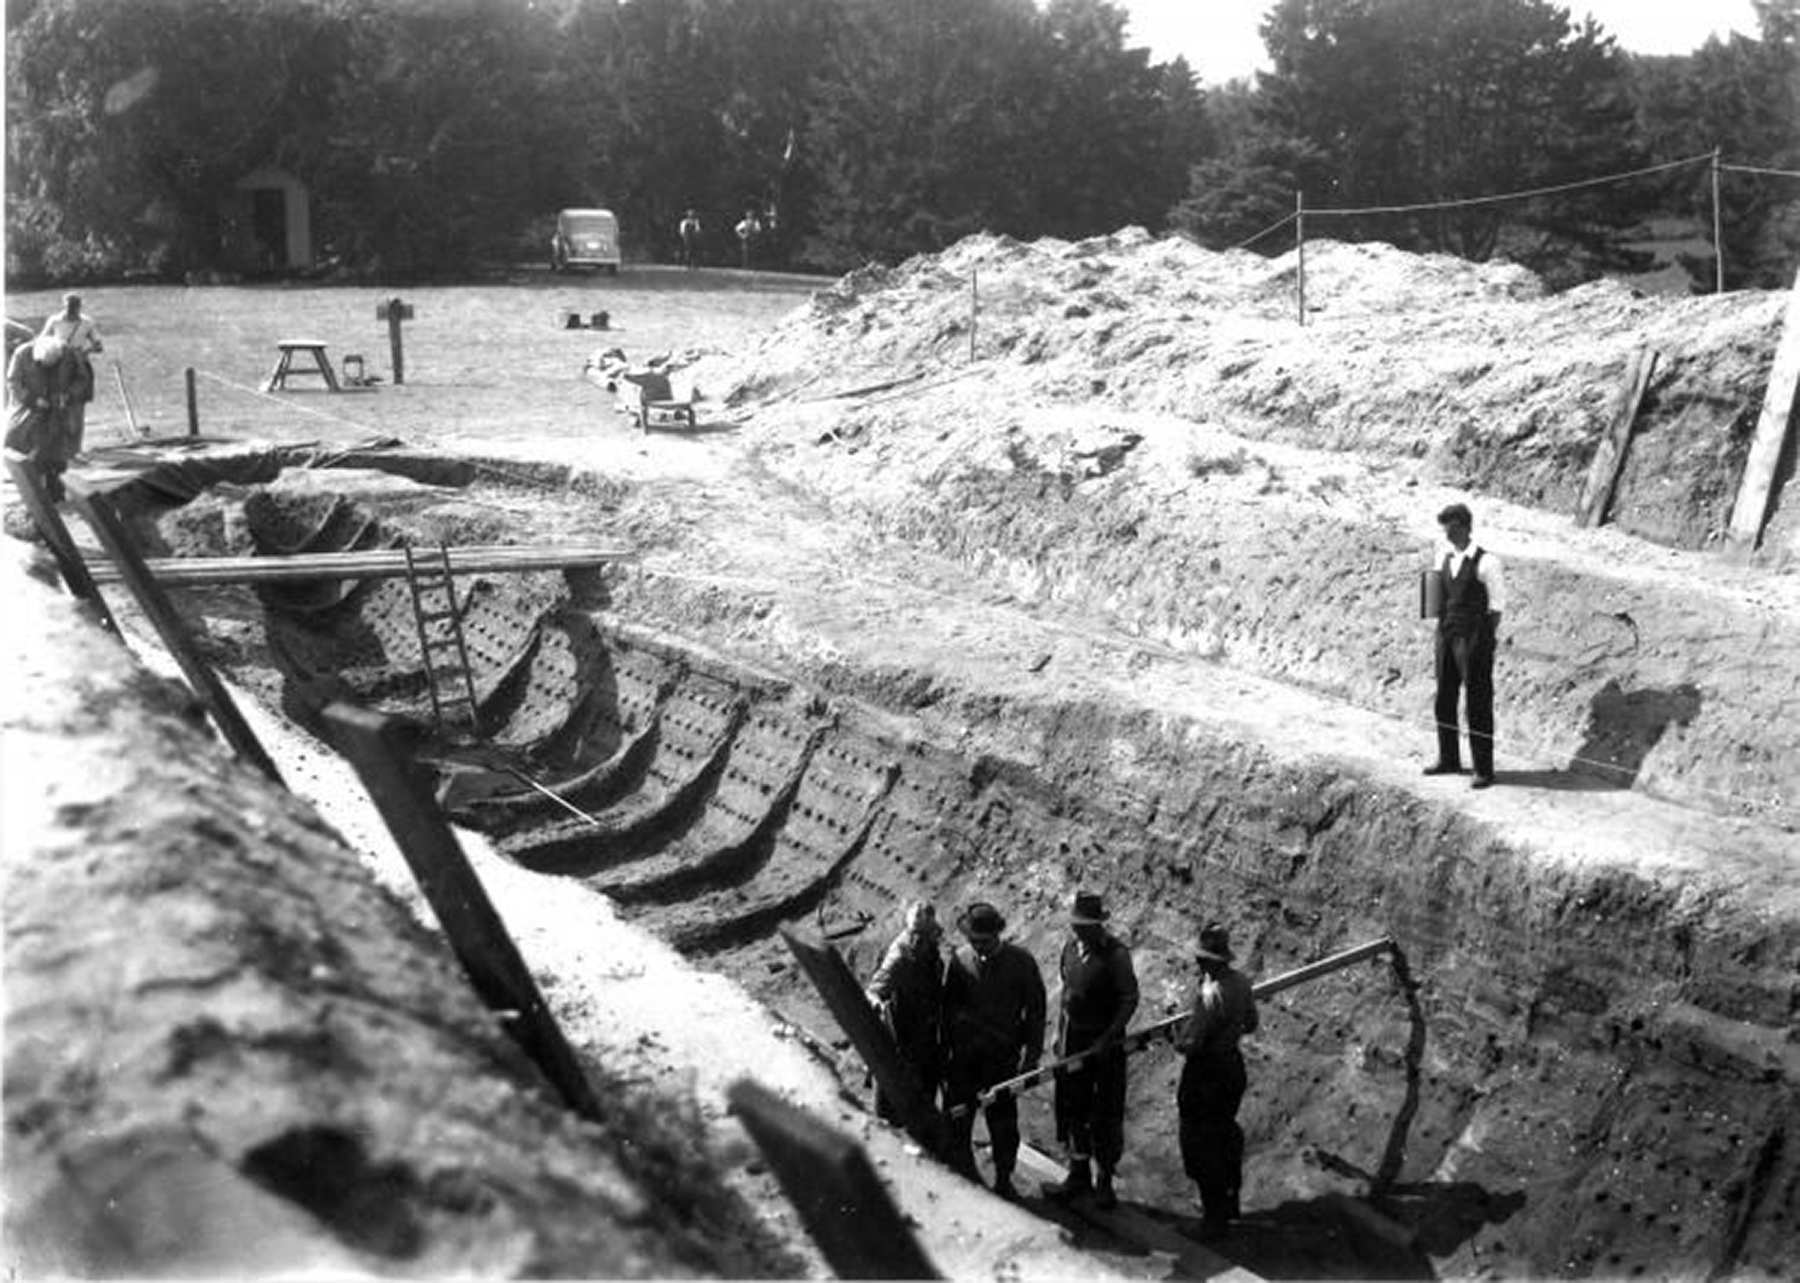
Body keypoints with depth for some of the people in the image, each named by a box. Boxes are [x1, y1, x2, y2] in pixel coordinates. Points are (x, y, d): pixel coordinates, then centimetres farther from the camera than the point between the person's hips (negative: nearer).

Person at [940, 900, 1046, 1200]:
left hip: (1003, 1056, -1)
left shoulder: (1021, 962, -5)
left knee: (1004, 1124, 6)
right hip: (964, 1057, 1)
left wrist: (1031, 1054, 0)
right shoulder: (959, 961, -1)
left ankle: (1003, 1182, 23)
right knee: (957, 1121, 2)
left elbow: (1036, 1010, 3)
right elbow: (947, 1009, 8)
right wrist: (945, 1051, 7)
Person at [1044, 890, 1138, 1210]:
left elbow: (1130, 998, -12)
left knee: (1106, 1114, 3)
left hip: (1106, 1042, -5)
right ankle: (1078, 1174, 25)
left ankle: (1105, 1181, 15)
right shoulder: (1071, 948, 4)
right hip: (1073, 1039, 6)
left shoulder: (1116, 954, -14)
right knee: (1072, 1108, 12)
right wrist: (1059, 1032, 11)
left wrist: (1108, 1039, -17)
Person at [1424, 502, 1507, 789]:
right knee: (1444, 701, 13)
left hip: (1474, 639, -7)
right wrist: (1439, 643, 10)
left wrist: (1486, 644, -11)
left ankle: (1483, 769, 5)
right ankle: (1448, 760, 27)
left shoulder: (1486, 563, -10)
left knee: (1478, 705, -1)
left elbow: (1496, 606, -10)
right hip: (1447, 636, 7)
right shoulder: (1445, 559, 10)